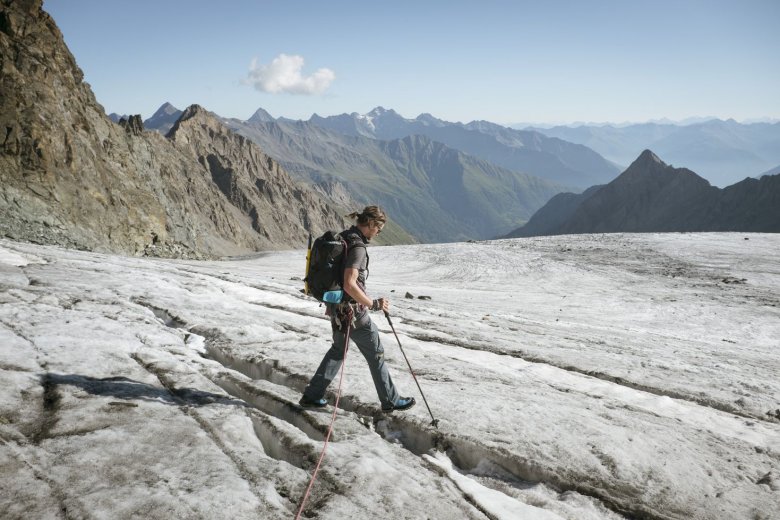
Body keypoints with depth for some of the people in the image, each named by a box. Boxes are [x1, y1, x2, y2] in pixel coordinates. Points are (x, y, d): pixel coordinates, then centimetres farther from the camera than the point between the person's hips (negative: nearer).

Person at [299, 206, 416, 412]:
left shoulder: (343, 237, 6)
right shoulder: (357, 246, -23)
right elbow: (349, 284, -29)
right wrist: (375, 304, -21)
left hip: (336, 305, 9)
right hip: (352, 311, -9)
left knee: (338, 350, 23)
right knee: (376, 354, 8)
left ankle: (311, 396, 27)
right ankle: (390, 401, 22)